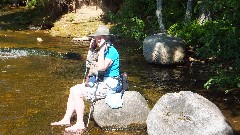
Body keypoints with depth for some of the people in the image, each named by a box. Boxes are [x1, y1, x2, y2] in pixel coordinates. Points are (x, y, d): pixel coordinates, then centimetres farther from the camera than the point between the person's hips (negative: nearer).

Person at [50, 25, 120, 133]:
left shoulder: (112, 51, -17)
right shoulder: (101, 50, 12)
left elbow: (101, 67, -31)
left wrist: (101, 50, -27)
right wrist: (91, 49, 8)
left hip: (109, 85, -10)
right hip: (100, 82, 10)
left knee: (78, 93, -17)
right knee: (73, 89, 11)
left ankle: (80, 124, -7)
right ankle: (66, 119, 13)